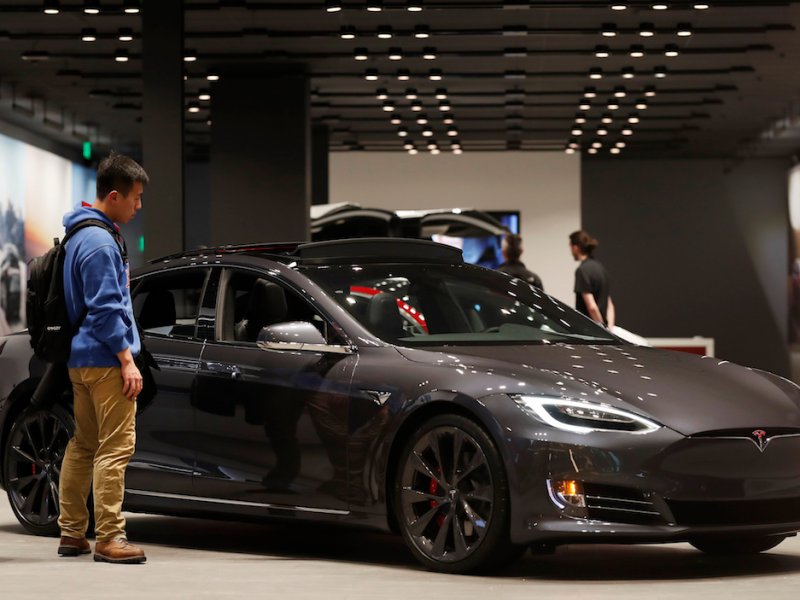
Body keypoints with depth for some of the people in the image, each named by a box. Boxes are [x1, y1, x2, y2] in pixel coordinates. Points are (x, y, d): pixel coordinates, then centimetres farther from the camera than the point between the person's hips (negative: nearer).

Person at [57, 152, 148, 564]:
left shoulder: (81, 235, 15)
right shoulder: (100, 243, -16)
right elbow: (105, 309, -19)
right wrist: (127, 359, -18)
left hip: (80, 359, 10)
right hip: (104, 360, -10)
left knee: (83, 446, 14)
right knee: (115, 448, -9)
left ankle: (71, 533, 19)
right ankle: (109, 539, -9)